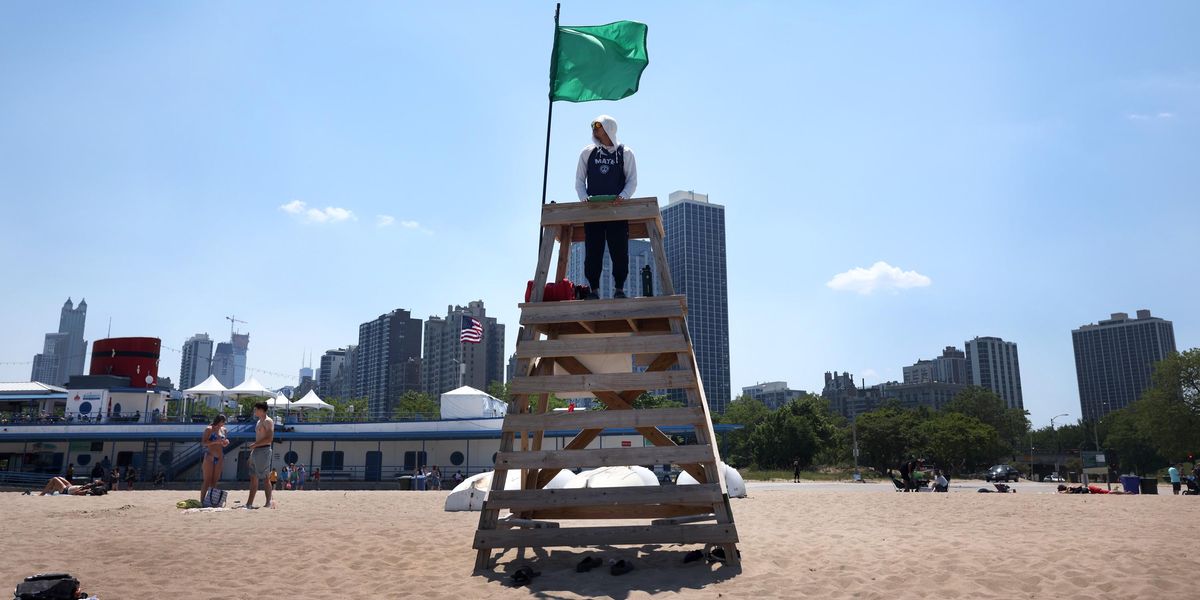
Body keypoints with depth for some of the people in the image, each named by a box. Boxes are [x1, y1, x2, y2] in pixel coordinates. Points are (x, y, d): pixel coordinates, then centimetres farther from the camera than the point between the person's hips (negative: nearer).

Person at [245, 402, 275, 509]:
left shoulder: (268, 421, -9)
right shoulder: (259, 422, 20)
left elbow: (269, 439, -19)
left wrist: (254, 445, -16)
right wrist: (251, 457, 21)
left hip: (263, 451, -9)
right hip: (256, 451, 9)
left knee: (265, 478, -7)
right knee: (253, 478, 8)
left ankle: (268, 503, -4)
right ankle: (249, 503, 9)